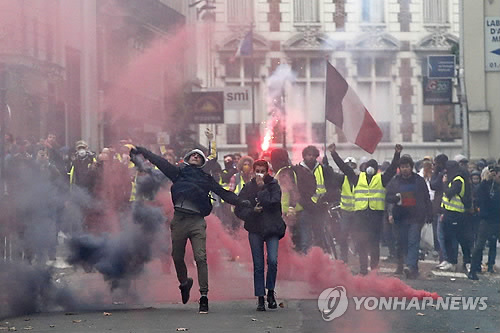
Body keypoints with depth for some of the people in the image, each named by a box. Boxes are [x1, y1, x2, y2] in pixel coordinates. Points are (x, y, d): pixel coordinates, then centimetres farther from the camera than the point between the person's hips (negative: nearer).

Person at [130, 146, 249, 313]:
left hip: (197, 221, -2)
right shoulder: (179, 172, 17)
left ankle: (204, 296, -13)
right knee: (177, 257, 7)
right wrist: (141, 151, 12)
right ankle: (184, 283, 36)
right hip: (179, 219, 2)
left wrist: (240, 202, 0)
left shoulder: (206, 178, 15)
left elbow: (222, 192, 12)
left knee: (200, 258, -13)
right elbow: (160, 162, 15)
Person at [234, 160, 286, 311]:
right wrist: (252, 210, -14)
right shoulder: (248, 188, 6)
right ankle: (260, 298, 8)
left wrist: (262, 189, -14)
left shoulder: (273, 185, 1)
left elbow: (273, 203, -15)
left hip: (272, 228, -2)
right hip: (255, 229, 2)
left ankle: (270, 292, 4)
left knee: (272, 260, -16)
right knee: (258, 265, 2)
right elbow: (238, 210, 3)